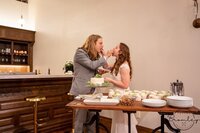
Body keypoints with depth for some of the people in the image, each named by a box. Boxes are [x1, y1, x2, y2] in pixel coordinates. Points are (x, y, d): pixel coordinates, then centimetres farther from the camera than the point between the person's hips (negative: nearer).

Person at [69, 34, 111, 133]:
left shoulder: (94, 55, 14)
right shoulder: (80, 52, -9)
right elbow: (92, 65, -20)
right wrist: (105, 57, -9)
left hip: (91, 90, 7)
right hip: (81, 91, -7)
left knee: (92, 118, 10)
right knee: (80, 119, 1)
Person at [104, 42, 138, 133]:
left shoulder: (124, 66, -22)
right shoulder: (118, 64, 5)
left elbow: (125, 85, -23)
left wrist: (110, 80, -20)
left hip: (123, 95, -9)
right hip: (118, 93, 9)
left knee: (123, 122, 8)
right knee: (119, 121, 21)